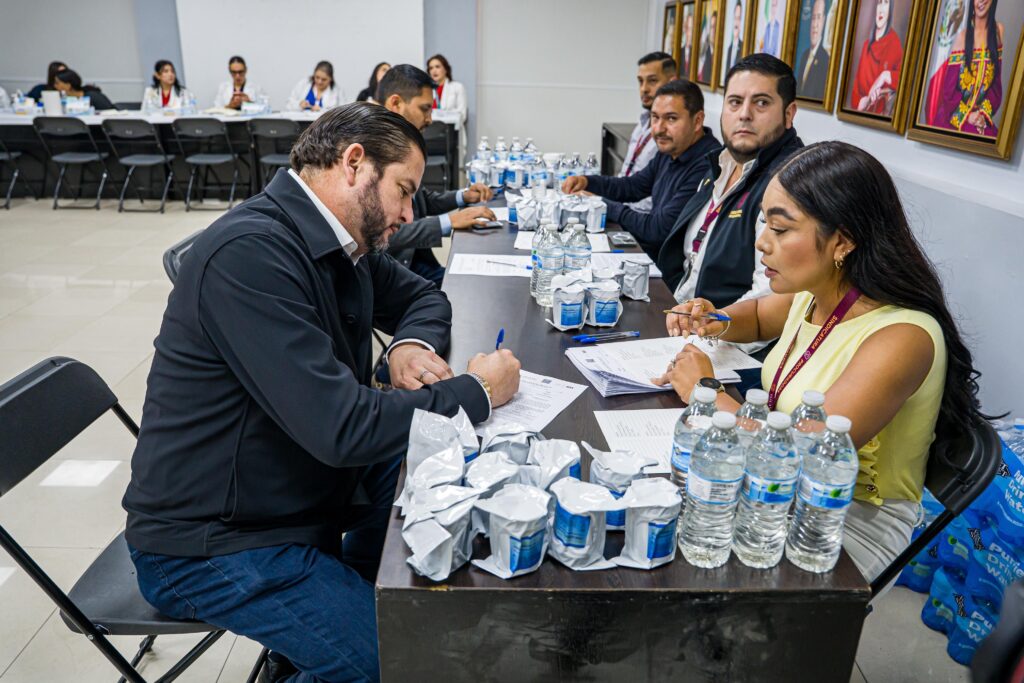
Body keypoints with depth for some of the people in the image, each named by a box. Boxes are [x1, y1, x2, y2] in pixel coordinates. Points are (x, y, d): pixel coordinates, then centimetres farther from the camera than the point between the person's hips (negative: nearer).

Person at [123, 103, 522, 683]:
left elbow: (422, 295, 17)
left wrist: (413, 344, -6)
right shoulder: (250, 253, -27)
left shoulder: (347, 242, 0)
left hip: (304, 479, 9)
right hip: (212, 543, -9)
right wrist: (478, 392, -19)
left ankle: (348, 589, 20)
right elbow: (342, 428, -31)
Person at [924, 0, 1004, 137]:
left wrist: (985, 113, -7)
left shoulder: (998, 30, 4)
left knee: (990, 137, -21)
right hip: (954, 117, -2)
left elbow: (997, 82, 5)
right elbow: (949, 86, -4)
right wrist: (966, 115, -10)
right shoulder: (962, 36, -4)